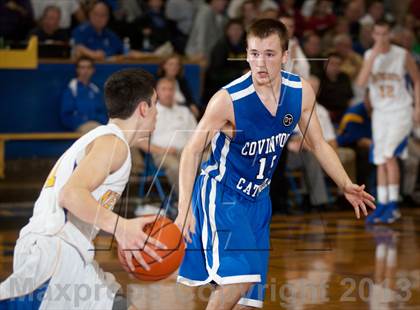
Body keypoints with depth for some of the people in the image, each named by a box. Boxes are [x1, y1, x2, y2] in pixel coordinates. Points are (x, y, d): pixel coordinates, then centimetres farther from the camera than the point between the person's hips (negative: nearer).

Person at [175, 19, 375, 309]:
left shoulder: (301, 92, -10)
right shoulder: (228, 99, -26)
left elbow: (318, 144, 6)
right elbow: (192, 151, -16)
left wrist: (347, 186, -3)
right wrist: (185, 209, -22)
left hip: (259, 197, 6)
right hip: (221, 192, -6)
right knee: (238, 278, -23)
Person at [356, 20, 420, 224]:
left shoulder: (403, 55, -6)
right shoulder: (369, 55, 1)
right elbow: (361, 82, -14)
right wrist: (374, 56, -19)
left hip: (401, 111, -4)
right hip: (380, 113, 4)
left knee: (389, 155, -17)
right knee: (380, 161, 5)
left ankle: (393, 205, -12)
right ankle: (382, 205, 11)